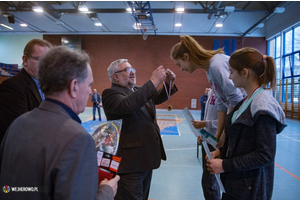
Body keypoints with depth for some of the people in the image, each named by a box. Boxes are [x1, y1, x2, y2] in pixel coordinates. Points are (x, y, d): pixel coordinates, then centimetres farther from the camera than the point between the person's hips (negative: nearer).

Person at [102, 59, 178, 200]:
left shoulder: (138, 91, 13)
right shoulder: (110, 93, -14)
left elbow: (158, 98, 22)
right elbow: (127, 105, -33)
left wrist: (169, 83, 2)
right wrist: (153, 81, -30)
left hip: (147, 157, 9)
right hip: (130, 162, -9)